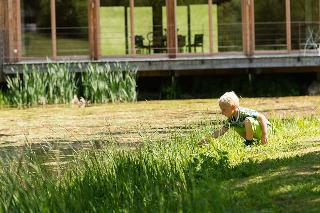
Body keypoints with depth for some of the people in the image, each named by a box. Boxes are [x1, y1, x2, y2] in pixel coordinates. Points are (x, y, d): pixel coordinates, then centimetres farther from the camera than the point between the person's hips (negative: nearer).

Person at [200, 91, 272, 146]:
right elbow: (220, 131, 6)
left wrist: (264, 135, -32)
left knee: (248, 120, -32)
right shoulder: (231, 120, -1)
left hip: (266, 128, -9)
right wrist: (207, 139, -1)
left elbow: (262, 117, -28)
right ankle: (254, 141, 9)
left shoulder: (243, 113, -26)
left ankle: (249, 143, -12)